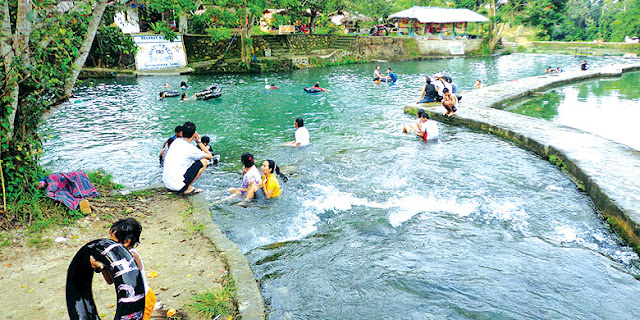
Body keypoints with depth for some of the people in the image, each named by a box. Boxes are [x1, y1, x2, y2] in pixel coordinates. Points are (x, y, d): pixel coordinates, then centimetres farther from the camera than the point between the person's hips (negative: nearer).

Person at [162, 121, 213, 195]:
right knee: (204, 161, -2)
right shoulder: (190, 148, -15)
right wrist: (198, 141, 4)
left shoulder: (176, 141, 7)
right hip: (177, 185, -8)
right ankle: (187, 189, 0)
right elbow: (210, 156, 2)